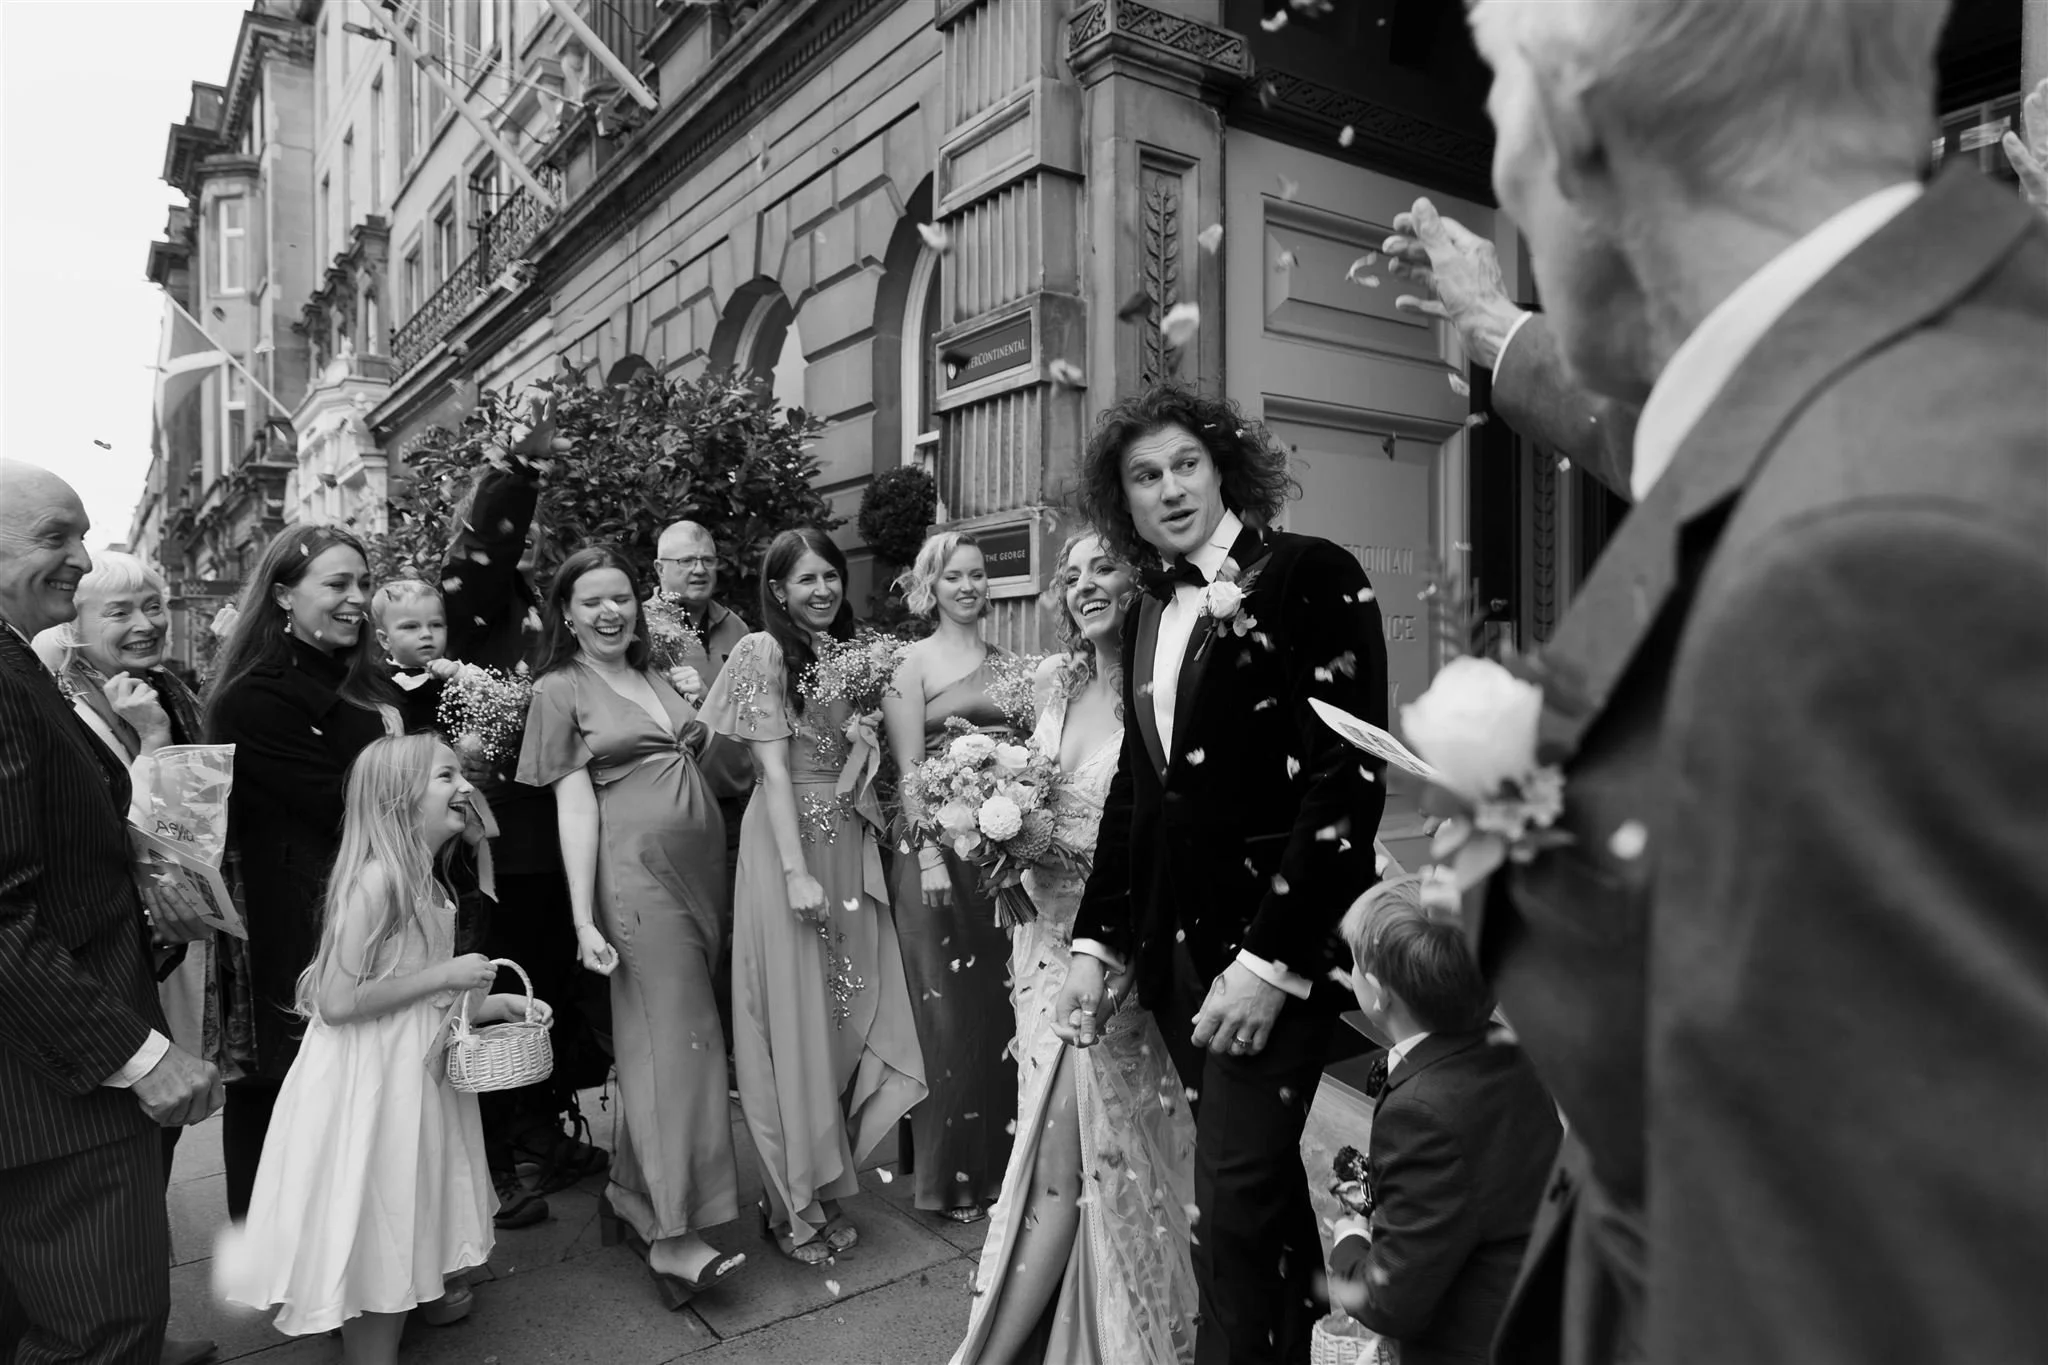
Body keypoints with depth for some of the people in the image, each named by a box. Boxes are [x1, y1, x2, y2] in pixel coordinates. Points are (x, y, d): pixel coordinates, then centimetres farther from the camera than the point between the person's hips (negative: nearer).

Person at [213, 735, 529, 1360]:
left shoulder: (426, 883, 6)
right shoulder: (376, 878, -22)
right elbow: (338, 1002, -25)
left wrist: (492, 1004, 6)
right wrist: (444, 975, -20)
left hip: (416, 1077, 9)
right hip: (370, 1085, -9)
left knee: (406, 1223, 23)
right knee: (375, 1238, 5)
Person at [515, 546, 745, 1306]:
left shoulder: (656, 678, 18)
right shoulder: (560, 690, 2)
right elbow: (575, 808, -5)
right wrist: (584, 918, -10)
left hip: (701, 866, 6)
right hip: (637, 871, -6)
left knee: (657, 1035, 9)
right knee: (675, 1036, -6)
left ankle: (632, 1192, 23)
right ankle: (673, 1234, 2)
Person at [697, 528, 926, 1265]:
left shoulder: (849, 653, 12)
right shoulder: (763, 652, -5)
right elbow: (773, 768, -12)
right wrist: (796, 871, -17)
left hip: (851, 843, 6)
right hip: (788, 839, -6)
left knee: (851, 1009, 9)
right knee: (794, 1014, 2)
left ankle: (826, 1183, 26)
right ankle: (794, 1204, 17)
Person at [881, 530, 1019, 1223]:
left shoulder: (1009, 662, 13)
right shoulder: (911, 662, -1)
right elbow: (908, 767, -8)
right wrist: (929, 855, -15)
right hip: (941, 847, -4)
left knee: (1004, 1004, 10)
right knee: (947, 1007, 3)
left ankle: (1002, 1156, 26)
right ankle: (950, 1171, 18)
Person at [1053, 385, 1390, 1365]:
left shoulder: (1312, 576, -8)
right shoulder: (1149, 615, 12)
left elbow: (1348, 777, -14)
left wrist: (1270, 957, -18)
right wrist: (1096, 944, 9)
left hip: (1276, 939, -6)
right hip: (1174, 939, 6)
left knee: (1237, 1203, -2)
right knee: (1257, 1184, 18)